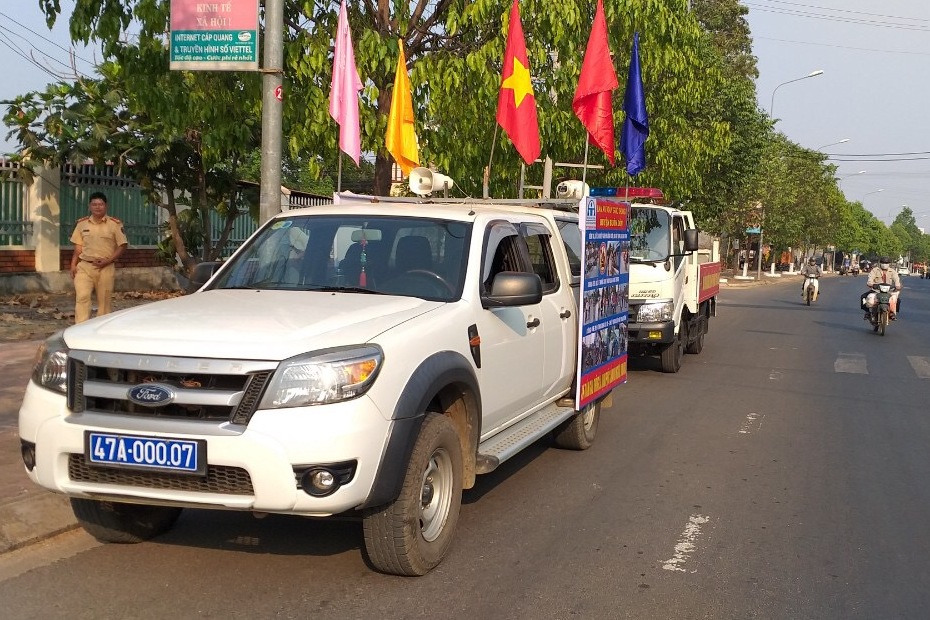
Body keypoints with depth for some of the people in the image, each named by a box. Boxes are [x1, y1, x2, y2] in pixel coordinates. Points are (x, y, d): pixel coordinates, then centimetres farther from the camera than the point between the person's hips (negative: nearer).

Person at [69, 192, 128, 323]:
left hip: (106, 268, -2)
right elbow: (78, 247, 14)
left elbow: (123, 245, -2)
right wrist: (73, 264, 5)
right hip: (84, 266, 2)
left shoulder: (115, 224, -2)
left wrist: (108, 260, -11)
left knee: (104, 300, 3)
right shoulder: (82, 223, 8)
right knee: (82, 297, -11)